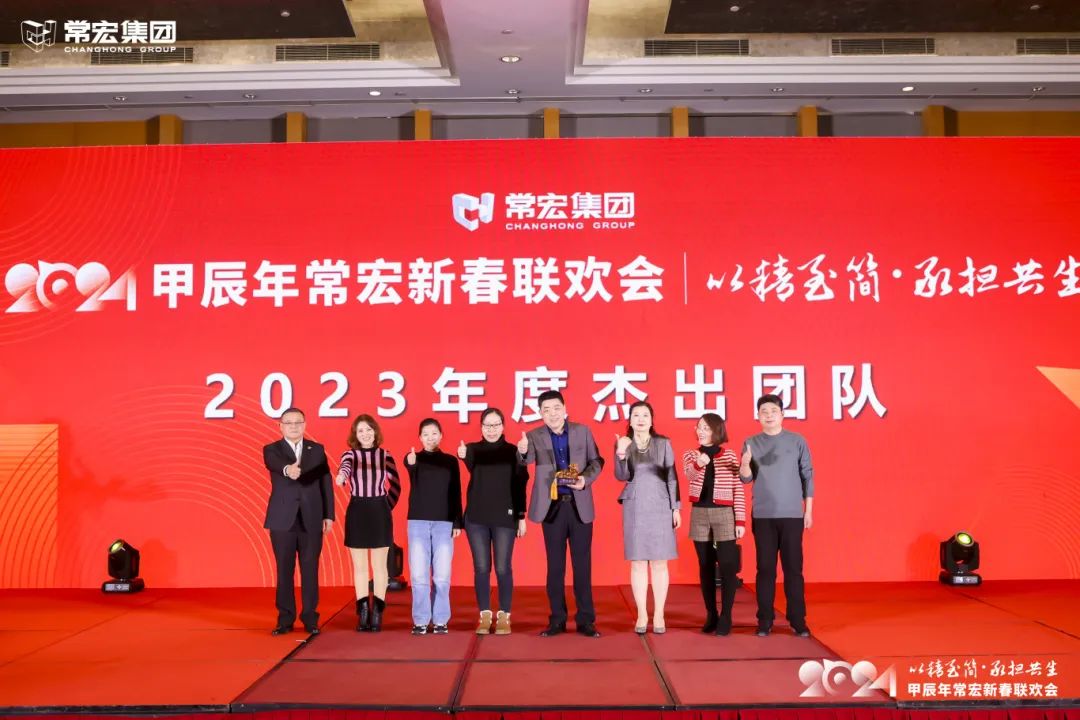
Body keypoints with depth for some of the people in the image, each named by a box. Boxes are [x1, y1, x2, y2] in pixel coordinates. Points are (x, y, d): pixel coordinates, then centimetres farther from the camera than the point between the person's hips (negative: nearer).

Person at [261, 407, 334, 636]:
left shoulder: (317, 449, 9)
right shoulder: (271, 449, 2)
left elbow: (326, 483, 7)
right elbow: (275, 464, -23)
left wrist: (328, 515, 1)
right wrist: (288, 469, -47)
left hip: (311, 519, 1)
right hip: (283, 519, -1)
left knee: (310, 570, 3)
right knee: (284, 571, 4)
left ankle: (310, 618, 12)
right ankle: (285, 619, 13)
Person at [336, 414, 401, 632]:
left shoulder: (385, 456, 2)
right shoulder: (350, 454, -1)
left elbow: (395, 485, 8)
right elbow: (345, 466, -26)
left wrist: (387, 507, -1)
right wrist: (341, 475, -48)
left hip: (380, 514, 0)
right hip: (357, 513, 0)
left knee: (379, 566, 4)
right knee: (359, 567, 6)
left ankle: (377, 613, 9)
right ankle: (363, 614, 12)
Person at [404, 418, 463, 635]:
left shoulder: (451, 461, 7)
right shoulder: (414, 458, 3)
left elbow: (456, 494, 8)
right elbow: (409, 466, -22)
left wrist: (457, 522, 1)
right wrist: (411, 463, -46)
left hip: (444, 523, 1)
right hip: (418, 522, -1)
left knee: (442, 575, 0)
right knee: (419, 575, -1)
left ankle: (440, 620, 9)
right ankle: (420, 621, 7)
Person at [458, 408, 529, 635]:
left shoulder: (513, 452, 1)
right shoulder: (473, 449, 3)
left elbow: (520, 486, 3)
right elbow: (471, 468, -21)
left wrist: (521, 516, -1)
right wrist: (463, 457, -44)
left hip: (505, 517, -1)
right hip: (476, 517, 1)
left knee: (503, 568, 0)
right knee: (481, 568, 5)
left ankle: (504, 617, 10)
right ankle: (484, 616, 14)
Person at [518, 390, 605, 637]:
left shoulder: (582, 431, 4)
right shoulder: (534, 436, 0)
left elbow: (596, 460, 6)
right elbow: (529, 459, -18)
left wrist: (586, 478, -14)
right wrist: (522, 451, -41)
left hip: (580, 505, 0)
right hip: (552, 506, 0)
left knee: (582, 563, 4)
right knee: (555, 564, 6)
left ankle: (585, 620, 12)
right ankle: (557, 619, 15)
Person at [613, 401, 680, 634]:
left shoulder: (663, 443, 1)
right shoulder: (623, 443, 3)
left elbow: (671, 477, 3)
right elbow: (621, 476, -7)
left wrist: (675, 508, -1)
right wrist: (621, 453, -24)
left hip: (660, 507, 0)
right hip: (634, 508, 1)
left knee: (659, 563, 2)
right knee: (637, 563, 3)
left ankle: (658, 615, 8)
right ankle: (641, 615, 9)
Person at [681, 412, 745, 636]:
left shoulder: (729, 455, 1)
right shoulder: (690, 455, 6)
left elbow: (738, 490, 1)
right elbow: (689, 475, -17)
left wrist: (740, 520, -5)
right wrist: (698, 464, -40)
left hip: (724, 514, -2)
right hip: (699, 515, 2)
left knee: (727, 566, -6)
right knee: (706, 567, 7)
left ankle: (726, 617, 1)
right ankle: (711, 615, 16)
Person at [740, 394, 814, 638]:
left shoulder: (797, 441, 3)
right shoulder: (751, 443, 5)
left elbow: (807, 476, 6)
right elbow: (746, 479, 2)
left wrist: (808, 510, 3)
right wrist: (745, 464, -20)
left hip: (792, 515, -1)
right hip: (763, 516, 1)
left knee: (793, 568, 1)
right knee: (765, 568, 3)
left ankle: (798, 620, 8)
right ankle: (765, 620, 8)